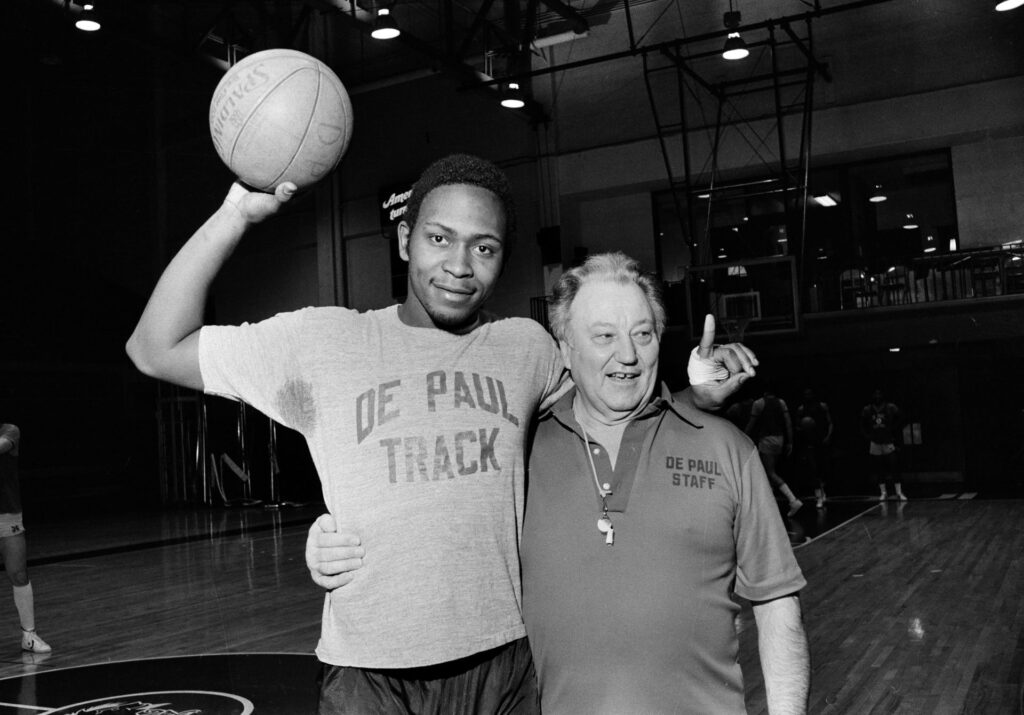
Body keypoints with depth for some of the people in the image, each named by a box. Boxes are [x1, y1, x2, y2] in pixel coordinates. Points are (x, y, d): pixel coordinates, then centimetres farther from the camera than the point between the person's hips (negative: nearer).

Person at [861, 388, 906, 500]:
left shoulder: (892, 409, -12)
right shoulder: (866, 411, -9)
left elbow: (899, 424, 1)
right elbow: (863, 428, 5)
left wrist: (893, 436, -5)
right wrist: (869, 438, -4)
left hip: (888, 443, -2)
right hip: (875, 444, 2)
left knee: (894, 468, -6)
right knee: (878, 470, 6)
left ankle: (899, 492, 0)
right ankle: (883, 492, 17)